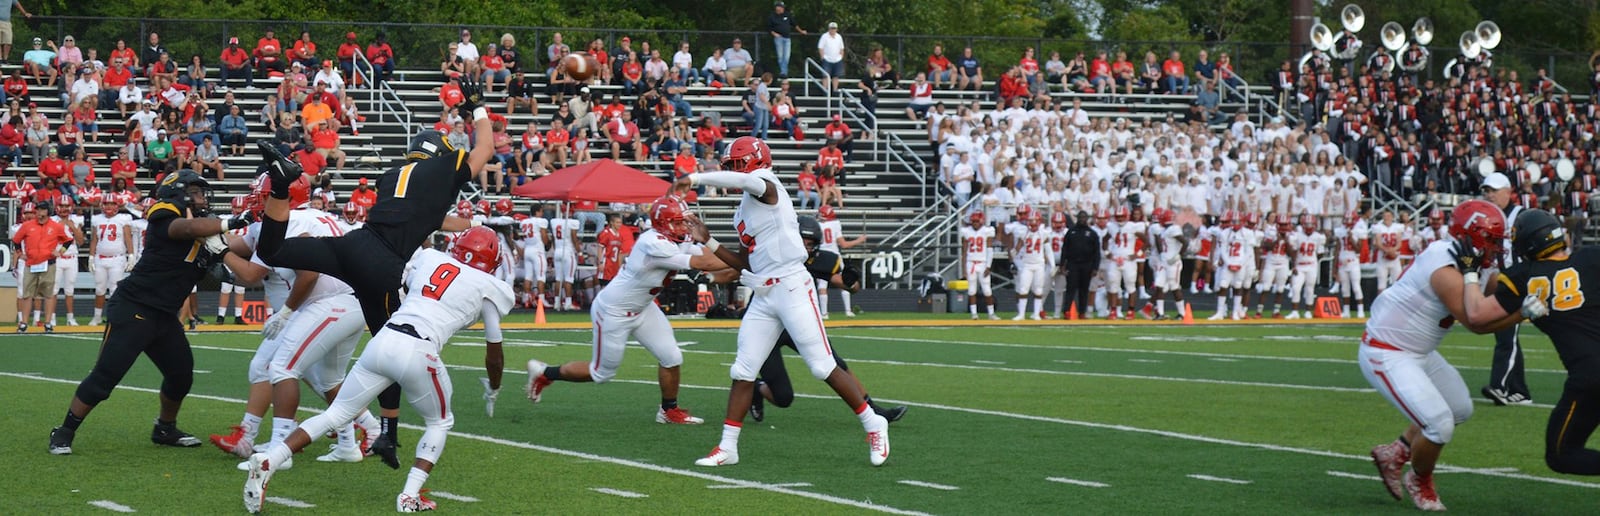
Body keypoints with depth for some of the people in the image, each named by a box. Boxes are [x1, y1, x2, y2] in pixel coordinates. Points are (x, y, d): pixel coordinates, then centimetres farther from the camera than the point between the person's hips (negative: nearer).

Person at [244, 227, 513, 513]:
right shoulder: (489, 288, 11)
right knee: (440, 423, 23)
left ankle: (269, 460, -3)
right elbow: (495, 348, 19)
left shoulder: (429, 258, 19)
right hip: (419, 352, -3)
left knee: (335, 415, 12)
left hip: (383, 340, 3)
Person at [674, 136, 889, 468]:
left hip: (792, 288, -9)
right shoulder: (744, 211, 18)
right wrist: (708, 242, 16)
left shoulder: (767, 188, -8)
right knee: (743, 371, 4)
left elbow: (743, 179, -33)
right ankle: (727, 447, 9)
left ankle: (874, 427, 7)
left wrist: (695, 178, -25)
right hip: (764, 296, 9)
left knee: (824, 368, -6)